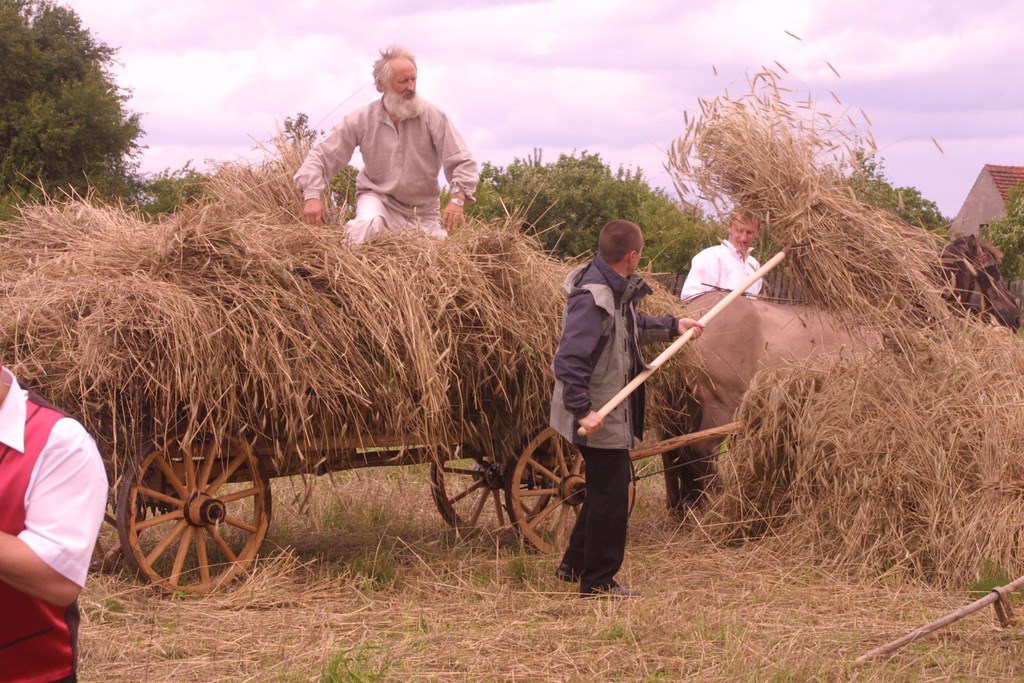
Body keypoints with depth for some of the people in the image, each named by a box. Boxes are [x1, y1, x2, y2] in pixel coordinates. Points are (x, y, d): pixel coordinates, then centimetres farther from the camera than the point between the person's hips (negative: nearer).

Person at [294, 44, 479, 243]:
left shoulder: (432, 116, -15)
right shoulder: (361, 120, -11)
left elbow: (462, 163, -16)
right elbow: (321, 156, -7)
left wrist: (457, 200, -33)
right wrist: (312, 195, -23)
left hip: (423, 210, 2)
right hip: (378, 197, -2)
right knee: (367, 225, -34)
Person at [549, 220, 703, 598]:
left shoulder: (617, 290, 7)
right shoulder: (592, 298, -25)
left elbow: (633, 326, 27)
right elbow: (568, 360, -29)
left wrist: (672, 325, 24)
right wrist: (583, 410, -31)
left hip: (615, 412, 11)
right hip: (599, 418, -11)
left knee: (606, 490, 22)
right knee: (611, 496, -1)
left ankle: (574, 565, 34)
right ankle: (598, 582, 11)